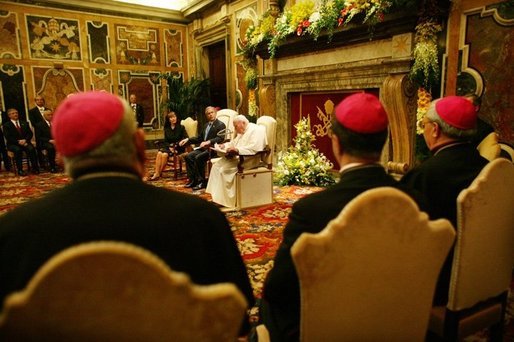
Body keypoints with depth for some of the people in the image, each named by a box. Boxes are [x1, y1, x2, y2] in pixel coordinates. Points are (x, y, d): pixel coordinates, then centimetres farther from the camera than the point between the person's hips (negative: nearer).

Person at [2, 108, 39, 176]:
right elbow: (8, 137, -6)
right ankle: (20, 170, -31)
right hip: (13, 144, -2)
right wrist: (18, 141, -20)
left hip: (25, 142, 2)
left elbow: (30, 133, 7)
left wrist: (25, 140, -12)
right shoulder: (6, 125, 6)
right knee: (18, 150, -36)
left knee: (31, 148, -31)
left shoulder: (25, 123, 18)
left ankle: (35, 168, -28)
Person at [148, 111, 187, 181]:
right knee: (159, 153, -27)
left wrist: (175, 146, -15)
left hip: (178, 148, -4)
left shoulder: (181, 127, 2)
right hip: (168, 146, 4)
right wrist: (169, 147, -8)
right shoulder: (167, 129, 15)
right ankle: (156, 173, -31)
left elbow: (185, 139, -6)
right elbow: (165, 141, 14)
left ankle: (159, 173, -18)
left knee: (165, 154, -30)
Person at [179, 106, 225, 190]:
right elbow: (199, 138, 25)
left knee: (198, 158, -29)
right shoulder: (206, 125, 21)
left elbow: (220, 138, -18)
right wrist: (188, 139, 11)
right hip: (203, 148, 8)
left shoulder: (220, 125, -4)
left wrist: (208, 142, -32)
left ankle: (201, 182, -17)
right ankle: (192, 180, -5)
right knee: (188, 156, -10)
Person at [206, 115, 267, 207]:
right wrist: (224, 146, 12)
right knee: (217, 166, -3)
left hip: (248, 160, -10)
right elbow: (233, 143, 33)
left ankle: (227, 200, -14)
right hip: (237, 158, 10)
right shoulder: (242, 132, 22)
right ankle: (216, 195, -5)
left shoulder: (256, 130, -10)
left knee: (225, 169, -23)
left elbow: (255, 148, -25)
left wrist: (237, 149, -30)